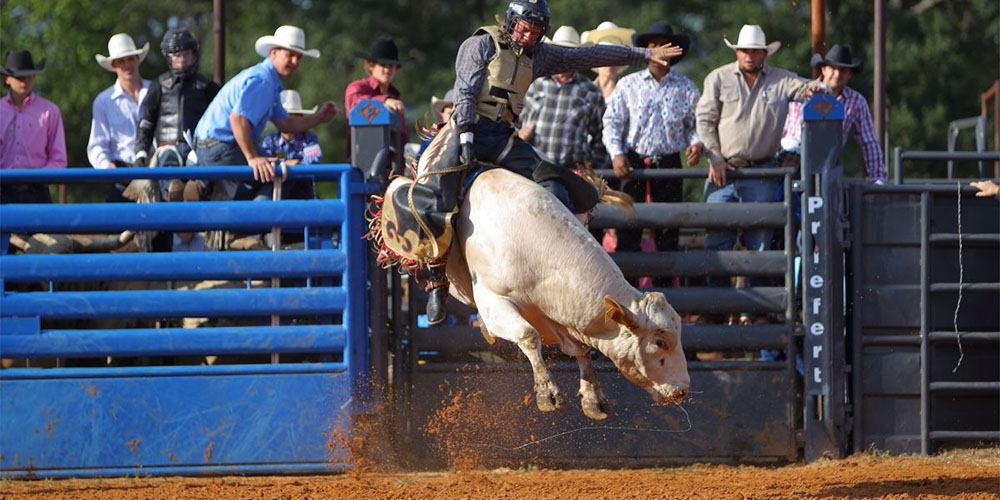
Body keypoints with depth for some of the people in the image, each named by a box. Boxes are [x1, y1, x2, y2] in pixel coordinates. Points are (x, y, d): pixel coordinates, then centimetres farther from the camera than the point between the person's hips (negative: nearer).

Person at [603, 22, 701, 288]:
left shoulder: (685, 88, 8)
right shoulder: (628, 85, 6)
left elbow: (696, 123, 14)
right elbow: (612, 122, 5)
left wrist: (696, 143, -7)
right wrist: (616, 153, -9)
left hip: (670, 165, 1)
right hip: (633, 164, -1)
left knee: (668, 234, 1)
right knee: (627, 229, -6)